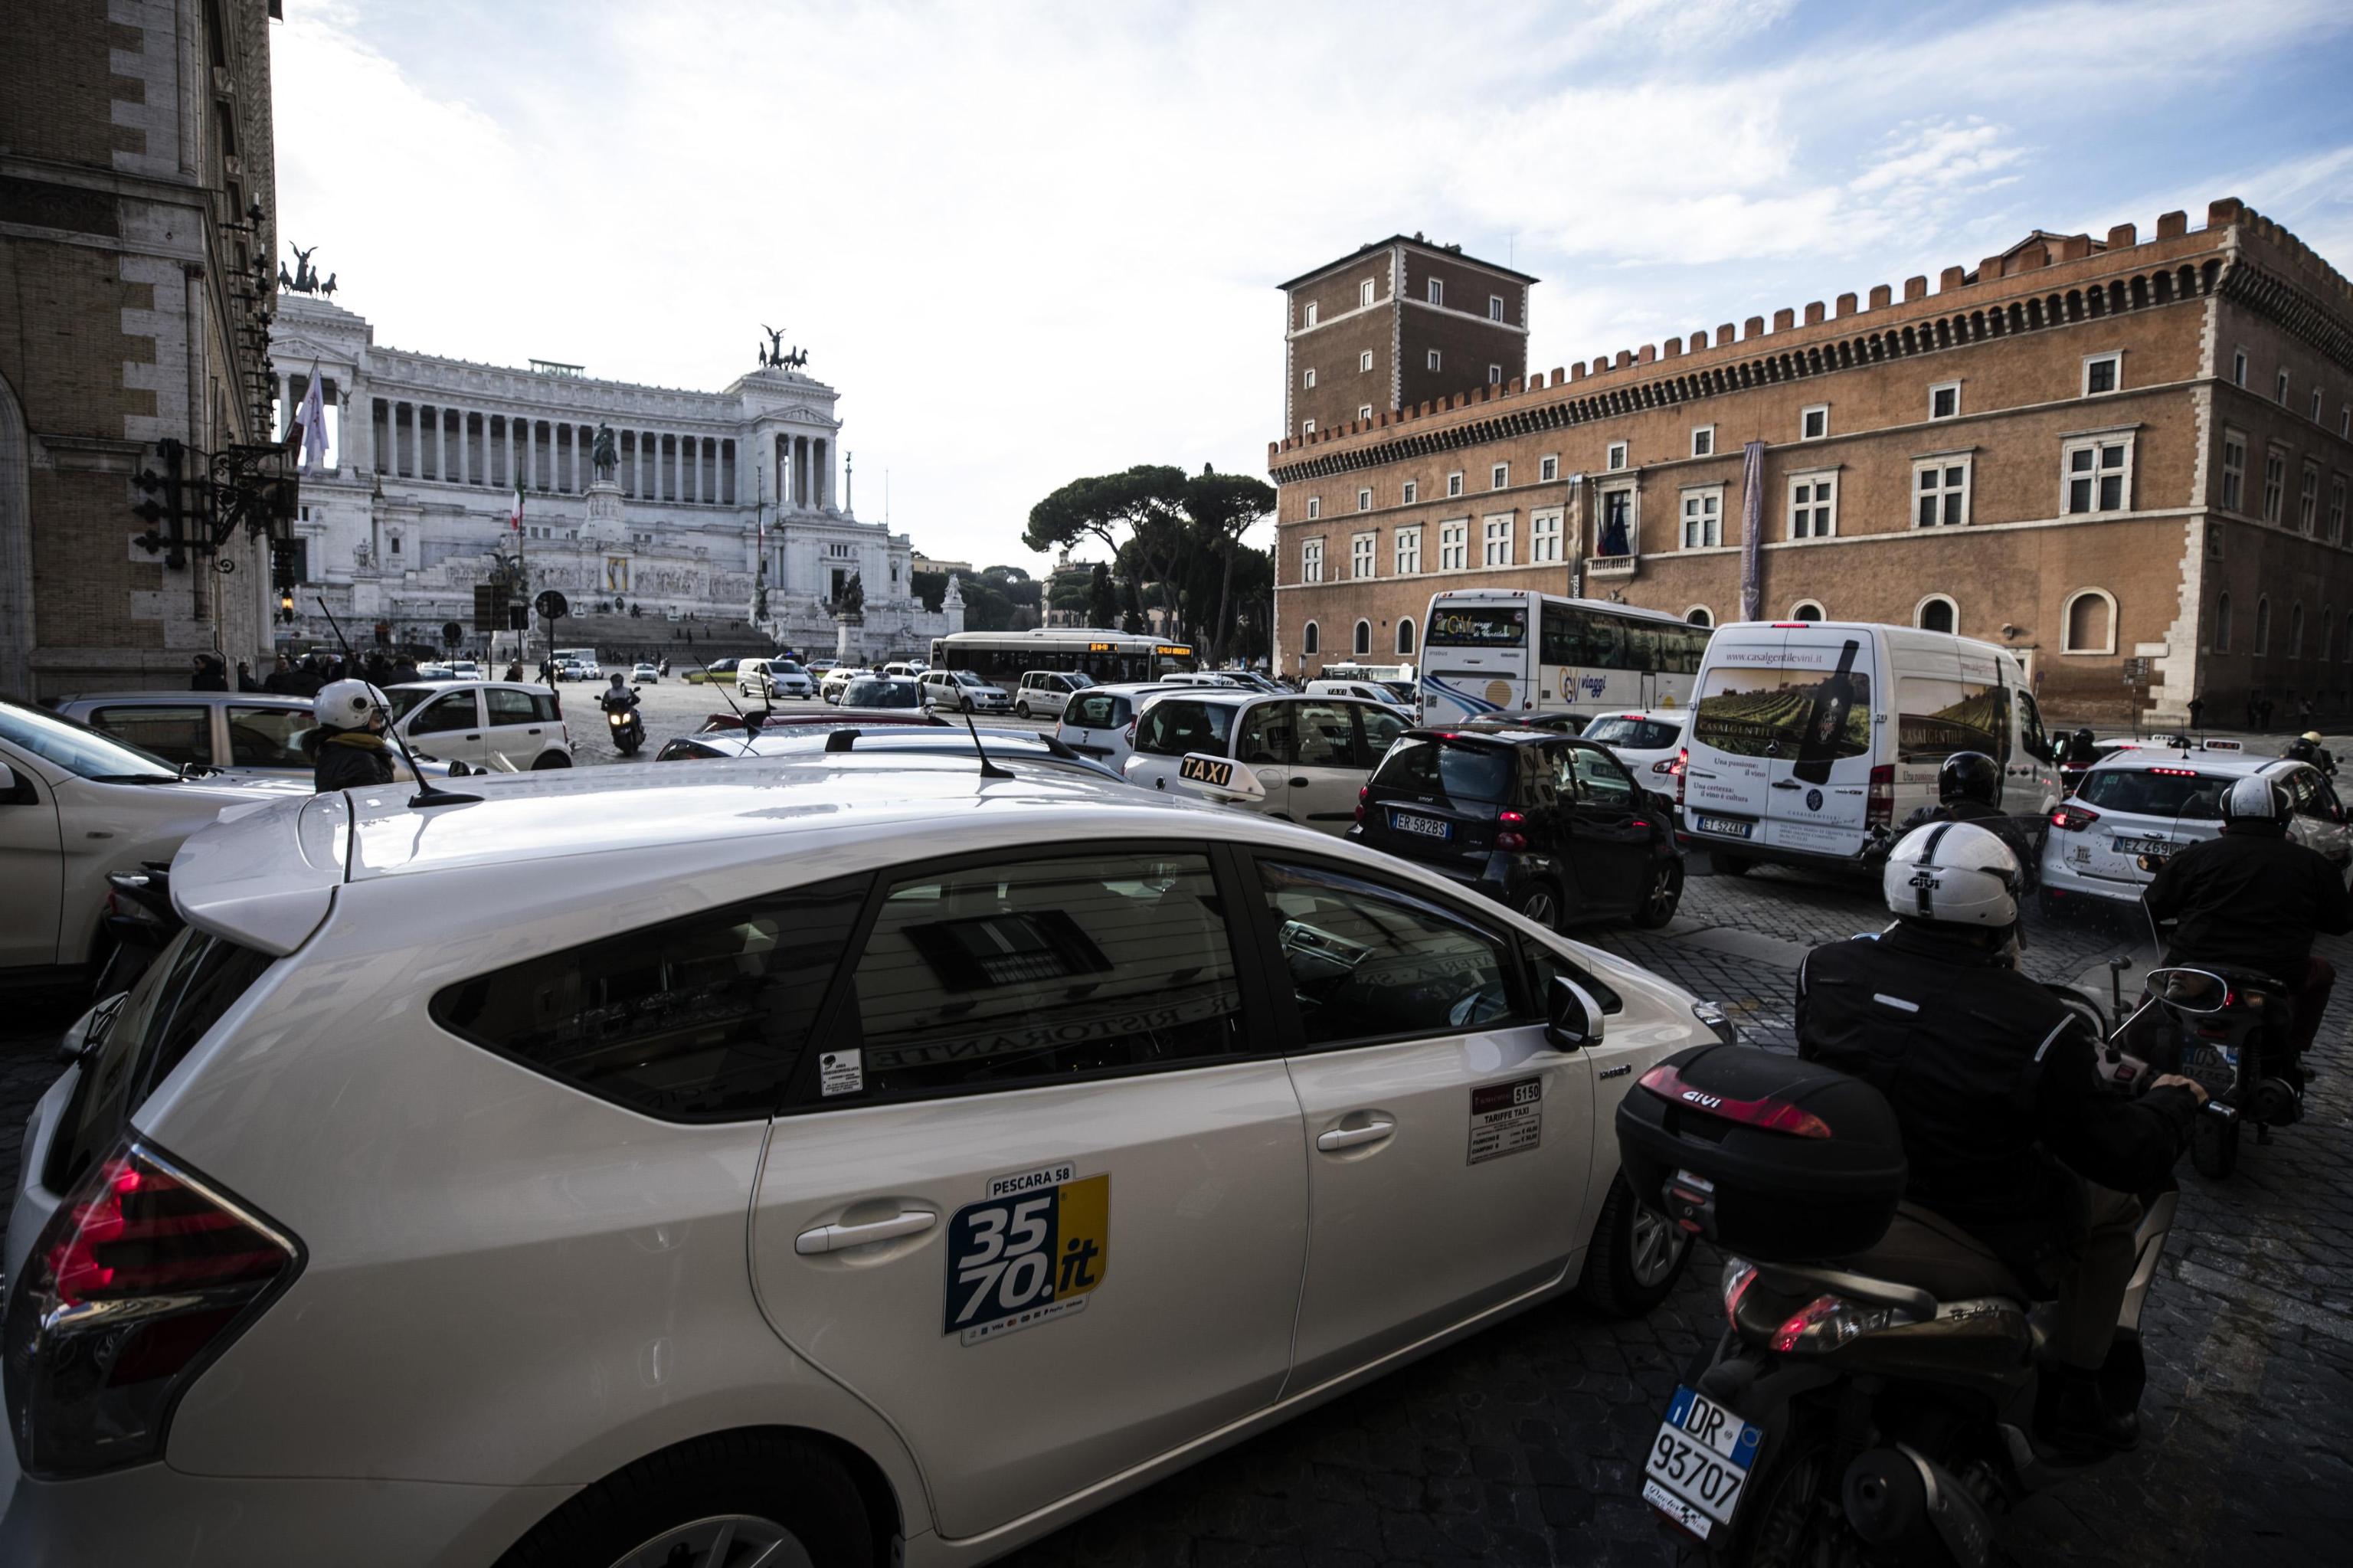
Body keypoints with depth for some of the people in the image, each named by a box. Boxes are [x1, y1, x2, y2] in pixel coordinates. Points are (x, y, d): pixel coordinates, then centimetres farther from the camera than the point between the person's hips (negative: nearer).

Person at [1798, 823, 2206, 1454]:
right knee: (2114, 1206, 24)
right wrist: (2173, 1101, 9)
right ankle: (2073, 1399, 32)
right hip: (1990, 1240, -4)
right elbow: (2123, 1156, -12)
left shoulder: (1824, 969, -14)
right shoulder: (2039, 1029, -25)